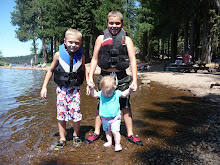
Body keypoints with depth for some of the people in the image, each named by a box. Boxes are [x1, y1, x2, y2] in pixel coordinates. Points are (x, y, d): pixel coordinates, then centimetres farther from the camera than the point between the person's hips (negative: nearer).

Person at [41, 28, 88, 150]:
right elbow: (51, 70, 6)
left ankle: (76, 135, 23)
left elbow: (84, 70, 16)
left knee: (76, 113, -6)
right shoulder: (59, 55, -5)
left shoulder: (81, 56, -2)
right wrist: (44, 87, 6)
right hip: (61, 89, 0)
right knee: (61, 114, 5)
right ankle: (62, 139, 23)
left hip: (75, 89, 0)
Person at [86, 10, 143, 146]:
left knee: (126, 106, 7)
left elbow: (133, 61, -1)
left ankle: (130, 134, 23)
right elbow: (94, 59, 6)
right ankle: (97, 132, 28)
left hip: (121, 77, 0)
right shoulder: (101, 39, 4)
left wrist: (134, 80, -8)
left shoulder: (126, 39, 2)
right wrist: (90, 77, 0)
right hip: (105, 76, 1)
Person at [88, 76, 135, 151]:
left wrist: (130, 89, -17)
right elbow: (94, 94, 8)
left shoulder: (117, 93, -15)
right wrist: (92, 88, -7)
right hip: (104, 118, 4)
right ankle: (109, 141, 40)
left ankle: (117, 144, 8)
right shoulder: (101, 94, -9)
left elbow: (125, 94, -2)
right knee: (107, 131, 20)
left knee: (115, 131, -9)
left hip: (115, 117, -4)